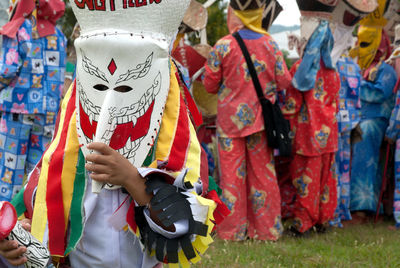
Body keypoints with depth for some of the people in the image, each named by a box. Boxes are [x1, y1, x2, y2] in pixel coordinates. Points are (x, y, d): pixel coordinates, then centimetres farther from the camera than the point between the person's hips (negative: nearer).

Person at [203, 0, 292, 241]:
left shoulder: (223, 46, -10)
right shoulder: (270, 44, -3)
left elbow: (210, 85, -3)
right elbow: (284, 81, -1)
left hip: (230, 117, -2)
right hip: (260, 119, 2)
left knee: (232, 173, 5)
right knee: (262, 172, 11)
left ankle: (233, 230, 10)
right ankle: (266, 228, 15)